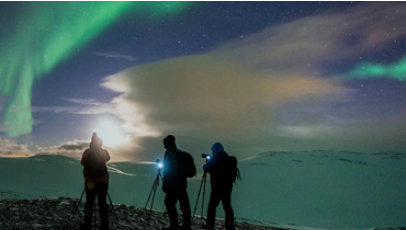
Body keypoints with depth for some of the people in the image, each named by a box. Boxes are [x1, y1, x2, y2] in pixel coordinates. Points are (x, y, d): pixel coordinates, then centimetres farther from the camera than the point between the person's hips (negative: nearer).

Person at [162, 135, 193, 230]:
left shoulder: (169, 153, -8)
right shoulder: (181, 154, 16)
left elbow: (166, 170, -13)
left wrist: (164, 184, -10)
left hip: (172, 184, -8)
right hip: (182, 183, 8)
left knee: (170, 203, -4)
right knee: (184, 205, 7)